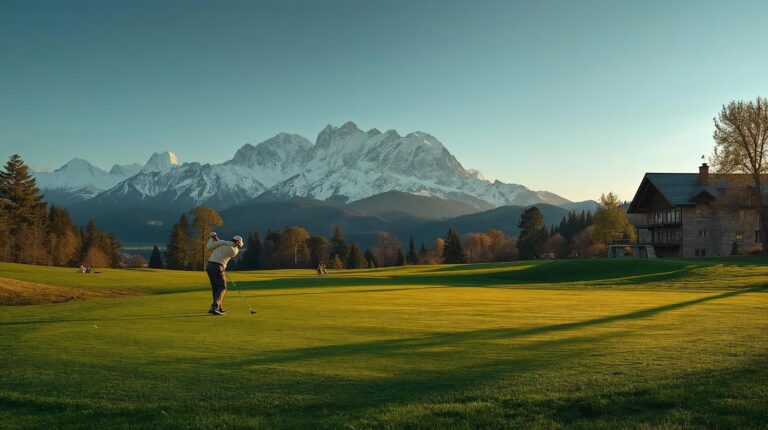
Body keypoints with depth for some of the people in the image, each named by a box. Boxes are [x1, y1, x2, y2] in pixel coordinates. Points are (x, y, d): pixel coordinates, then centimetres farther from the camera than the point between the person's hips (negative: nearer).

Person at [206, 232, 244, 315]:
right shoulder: (235, 251, 0)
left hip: (209, 266, 7)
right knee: (222, 288, -1)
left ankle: (219, 307, 25)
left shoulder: (221, 242, 9)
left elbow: (207, 248, 4)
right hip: (217, 267, -7)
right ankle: (214, 308, -17)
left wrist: (212, 238, 16)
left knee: (215, 287, 17)